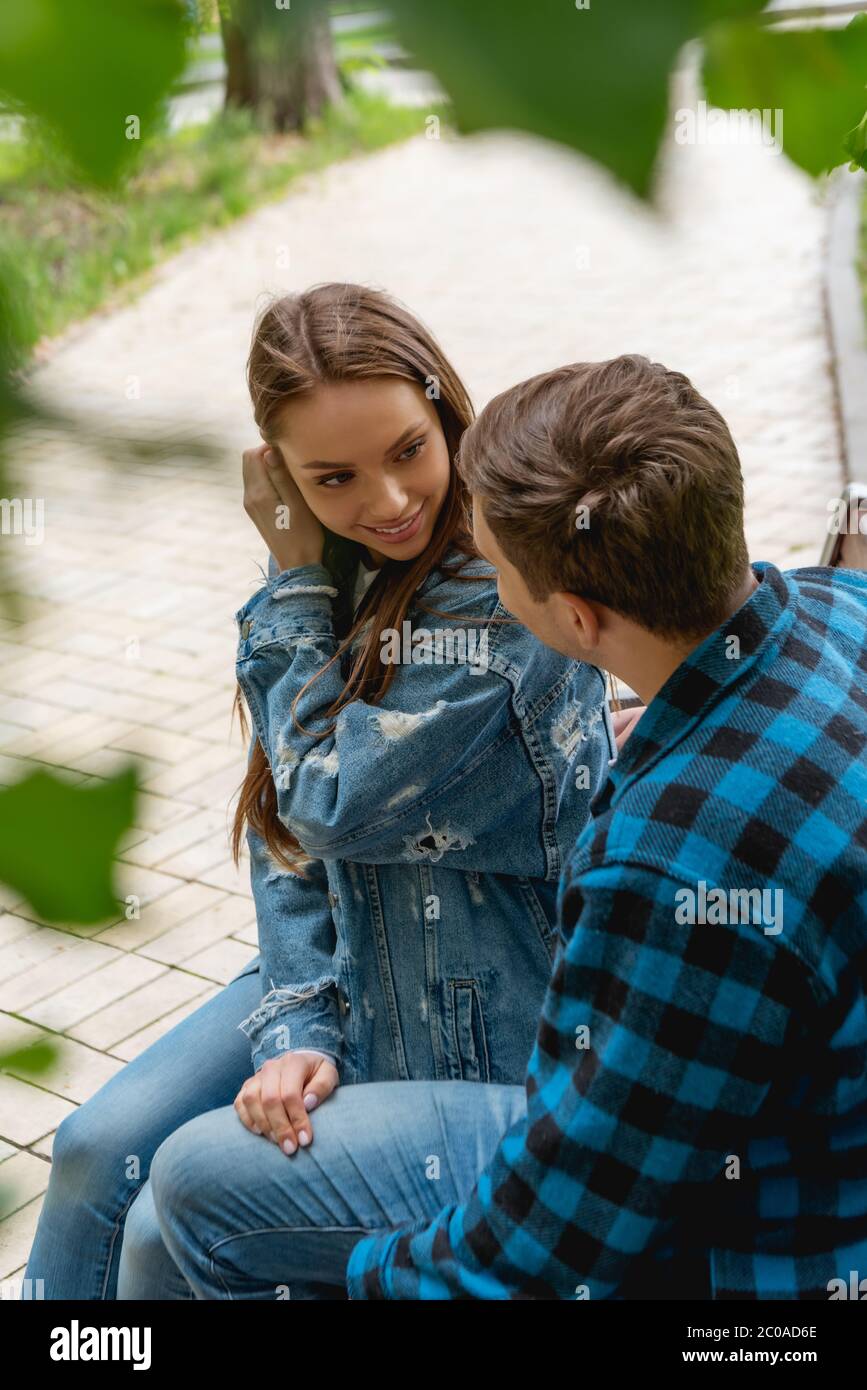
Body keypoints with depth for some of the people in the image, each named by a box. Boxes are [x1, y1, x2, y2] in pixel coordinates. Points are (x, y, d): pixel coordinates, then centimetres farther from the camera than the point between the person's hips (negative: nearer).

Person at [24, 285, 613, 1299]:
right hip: (345, 965, 7)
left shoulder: (504, 597, -26)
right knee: (97, 1149, 2)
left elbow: (335, 805, -23)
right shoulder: (340, 572, -3)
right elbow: (287, 836, -1)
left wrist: (294, 581, -16)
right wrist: (301, 1027, -13)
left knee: (172, 1235, -9)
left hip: (465, 1018, -7)